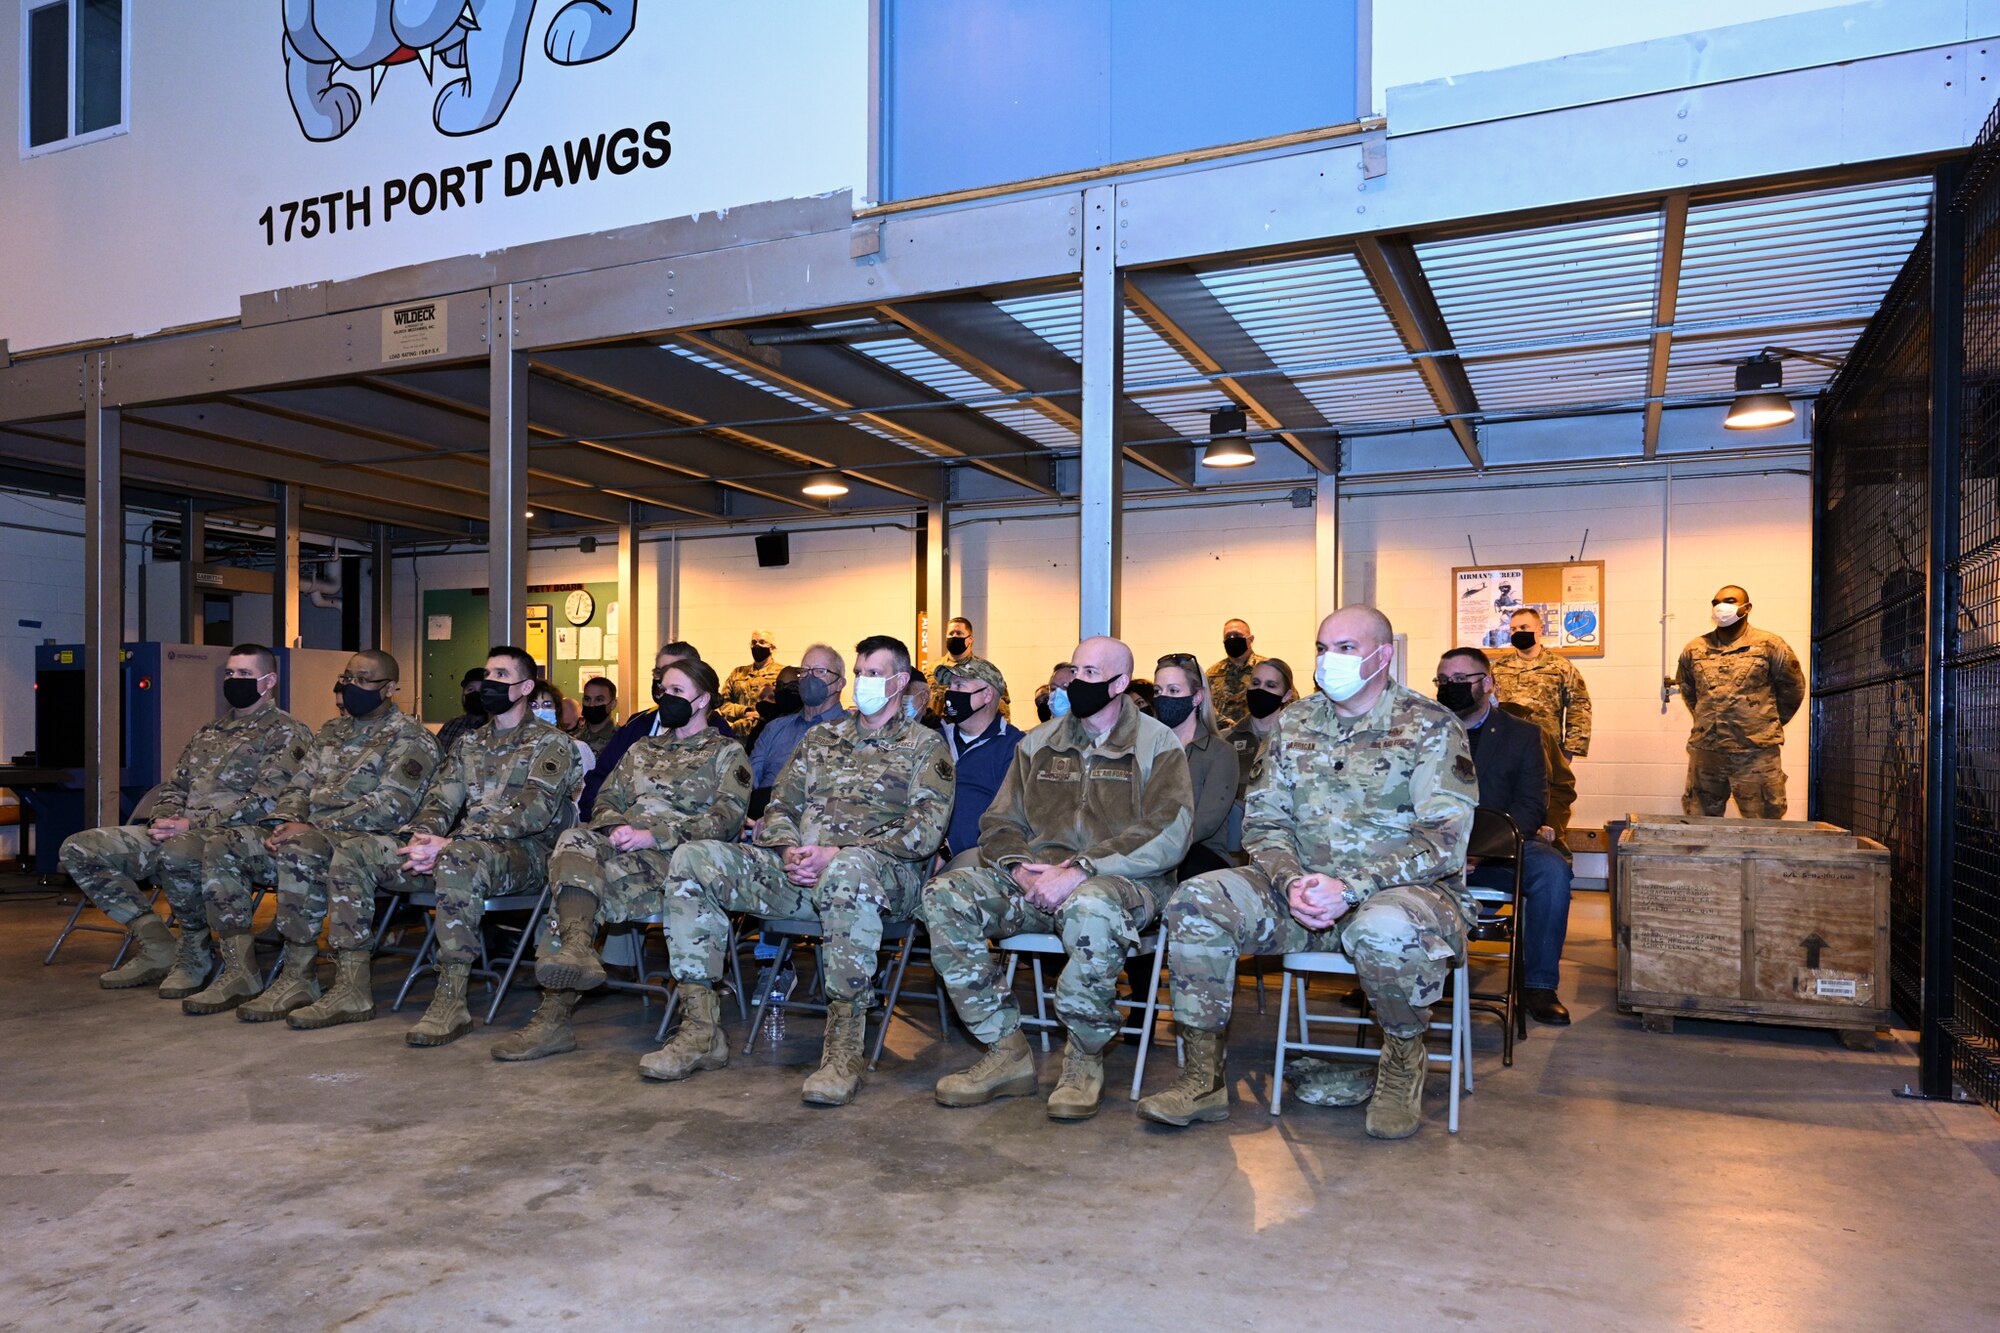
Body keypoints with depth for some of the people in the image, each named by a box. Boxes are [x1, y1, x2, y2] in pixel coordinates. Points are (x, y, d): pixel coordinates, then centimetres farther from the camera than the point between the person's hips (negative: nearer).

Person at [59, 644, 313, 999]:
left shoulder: (287, 733, -2)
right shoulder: (209, 733, 25)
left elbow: (267, 801, -15)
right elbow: (174, 786, 24)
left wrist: (193, 826, -17)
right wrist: (163, 819, 0)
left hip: (234, 837, -9)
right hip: (178, 834, 9)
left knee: (178, 853, -40)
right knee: (79, 849, -4)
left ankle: (195, 955, -14)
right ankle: (157, 948, -1)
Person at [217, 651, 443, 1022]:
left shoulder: (410, 738, -4)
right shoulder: (331, 731, 22)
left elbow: (391, 807, -16)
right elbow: (299, 786, 20)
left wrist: (315, 828, -20)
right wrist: (284, 822, -4)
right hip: (308, 831, 8)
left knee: (299, 853, -37)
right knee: (223, 849, -11)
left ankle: (300, 976, -27)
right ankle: (240, 970, -8)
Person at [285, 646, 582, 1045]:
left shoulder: (550, 743, -2)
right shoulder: (469, 745, 22)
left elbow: (533, 811, -16)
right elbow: (440, 802, 16)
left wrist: (448, 842, -23)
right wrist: (421, 837, -11)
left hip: (523, 852, -7)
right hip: (464, 845, 8)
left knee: (458, 858, -41)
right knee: (352, 850, -6)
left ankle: (451, 999, -35)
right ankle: (351, 989, -7)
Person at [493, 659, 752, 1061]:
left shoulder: (727, 754, 11)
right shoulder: (642, 749, 32)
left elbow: (727, 817, -5)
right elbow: (606, 799, 24)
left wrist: (652, 835, -15)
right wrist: (617, 827, -3)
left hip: (676, 855, -5)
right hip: (622, 845, 5)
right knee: (575, 841, -30)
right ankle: (576, 949, -48)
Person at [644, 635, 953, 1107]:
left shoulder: (924, 745, 8)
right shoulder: (822, 738, 24)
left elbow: (926, 829, -6)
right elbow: (779, 807, 20)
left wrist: (837, 854, -16)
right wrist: (789, 851, -6)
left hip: (884, 872, -6)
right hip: (800, 871, 6)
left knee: (847, 871, -43)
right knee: (694, 858, -12)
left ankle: (844, 1047, -35)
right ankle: (700, 1030, -13)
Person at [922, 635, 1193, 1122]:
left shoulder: (1156, 744, 1)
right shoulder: (1039, 743, 17)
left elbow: (1167, 836, -13)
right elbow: (1000, 822, 15)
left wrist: (1078, 870, -22)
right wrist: (1021, 869, -9)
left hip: (1121, 882, -5)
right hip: (1036, 877, 5)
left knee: (1091, 905, -41)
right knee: (944, 894, -20)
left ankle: (1085, 1061, -17)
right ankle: (1006, 1052, -12)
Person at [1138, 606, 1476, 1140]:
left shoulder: (1431, 727, -3)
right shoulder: (1293, 724, 11)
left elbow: (1444, 837, -13)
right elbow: (1263, 821, 7)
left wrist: (1350, 887, -25)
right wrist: (1292, 882, -15)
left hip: (1404, 887, -4)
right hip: (1303, 885, 5)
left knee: (1384, 929, -40)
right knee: (1196, 900, -18)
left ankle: (1404, 1061, -6)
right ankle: (1203, 1079, -9)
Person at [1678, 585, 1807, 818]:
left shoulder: (1770, 646, 0)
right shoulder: (1694, 650, 8)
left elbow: (1792, 689, 10)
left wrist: (1769, 725, 13)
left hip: (1756, 754, -3)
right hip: (1705, 752, 3)